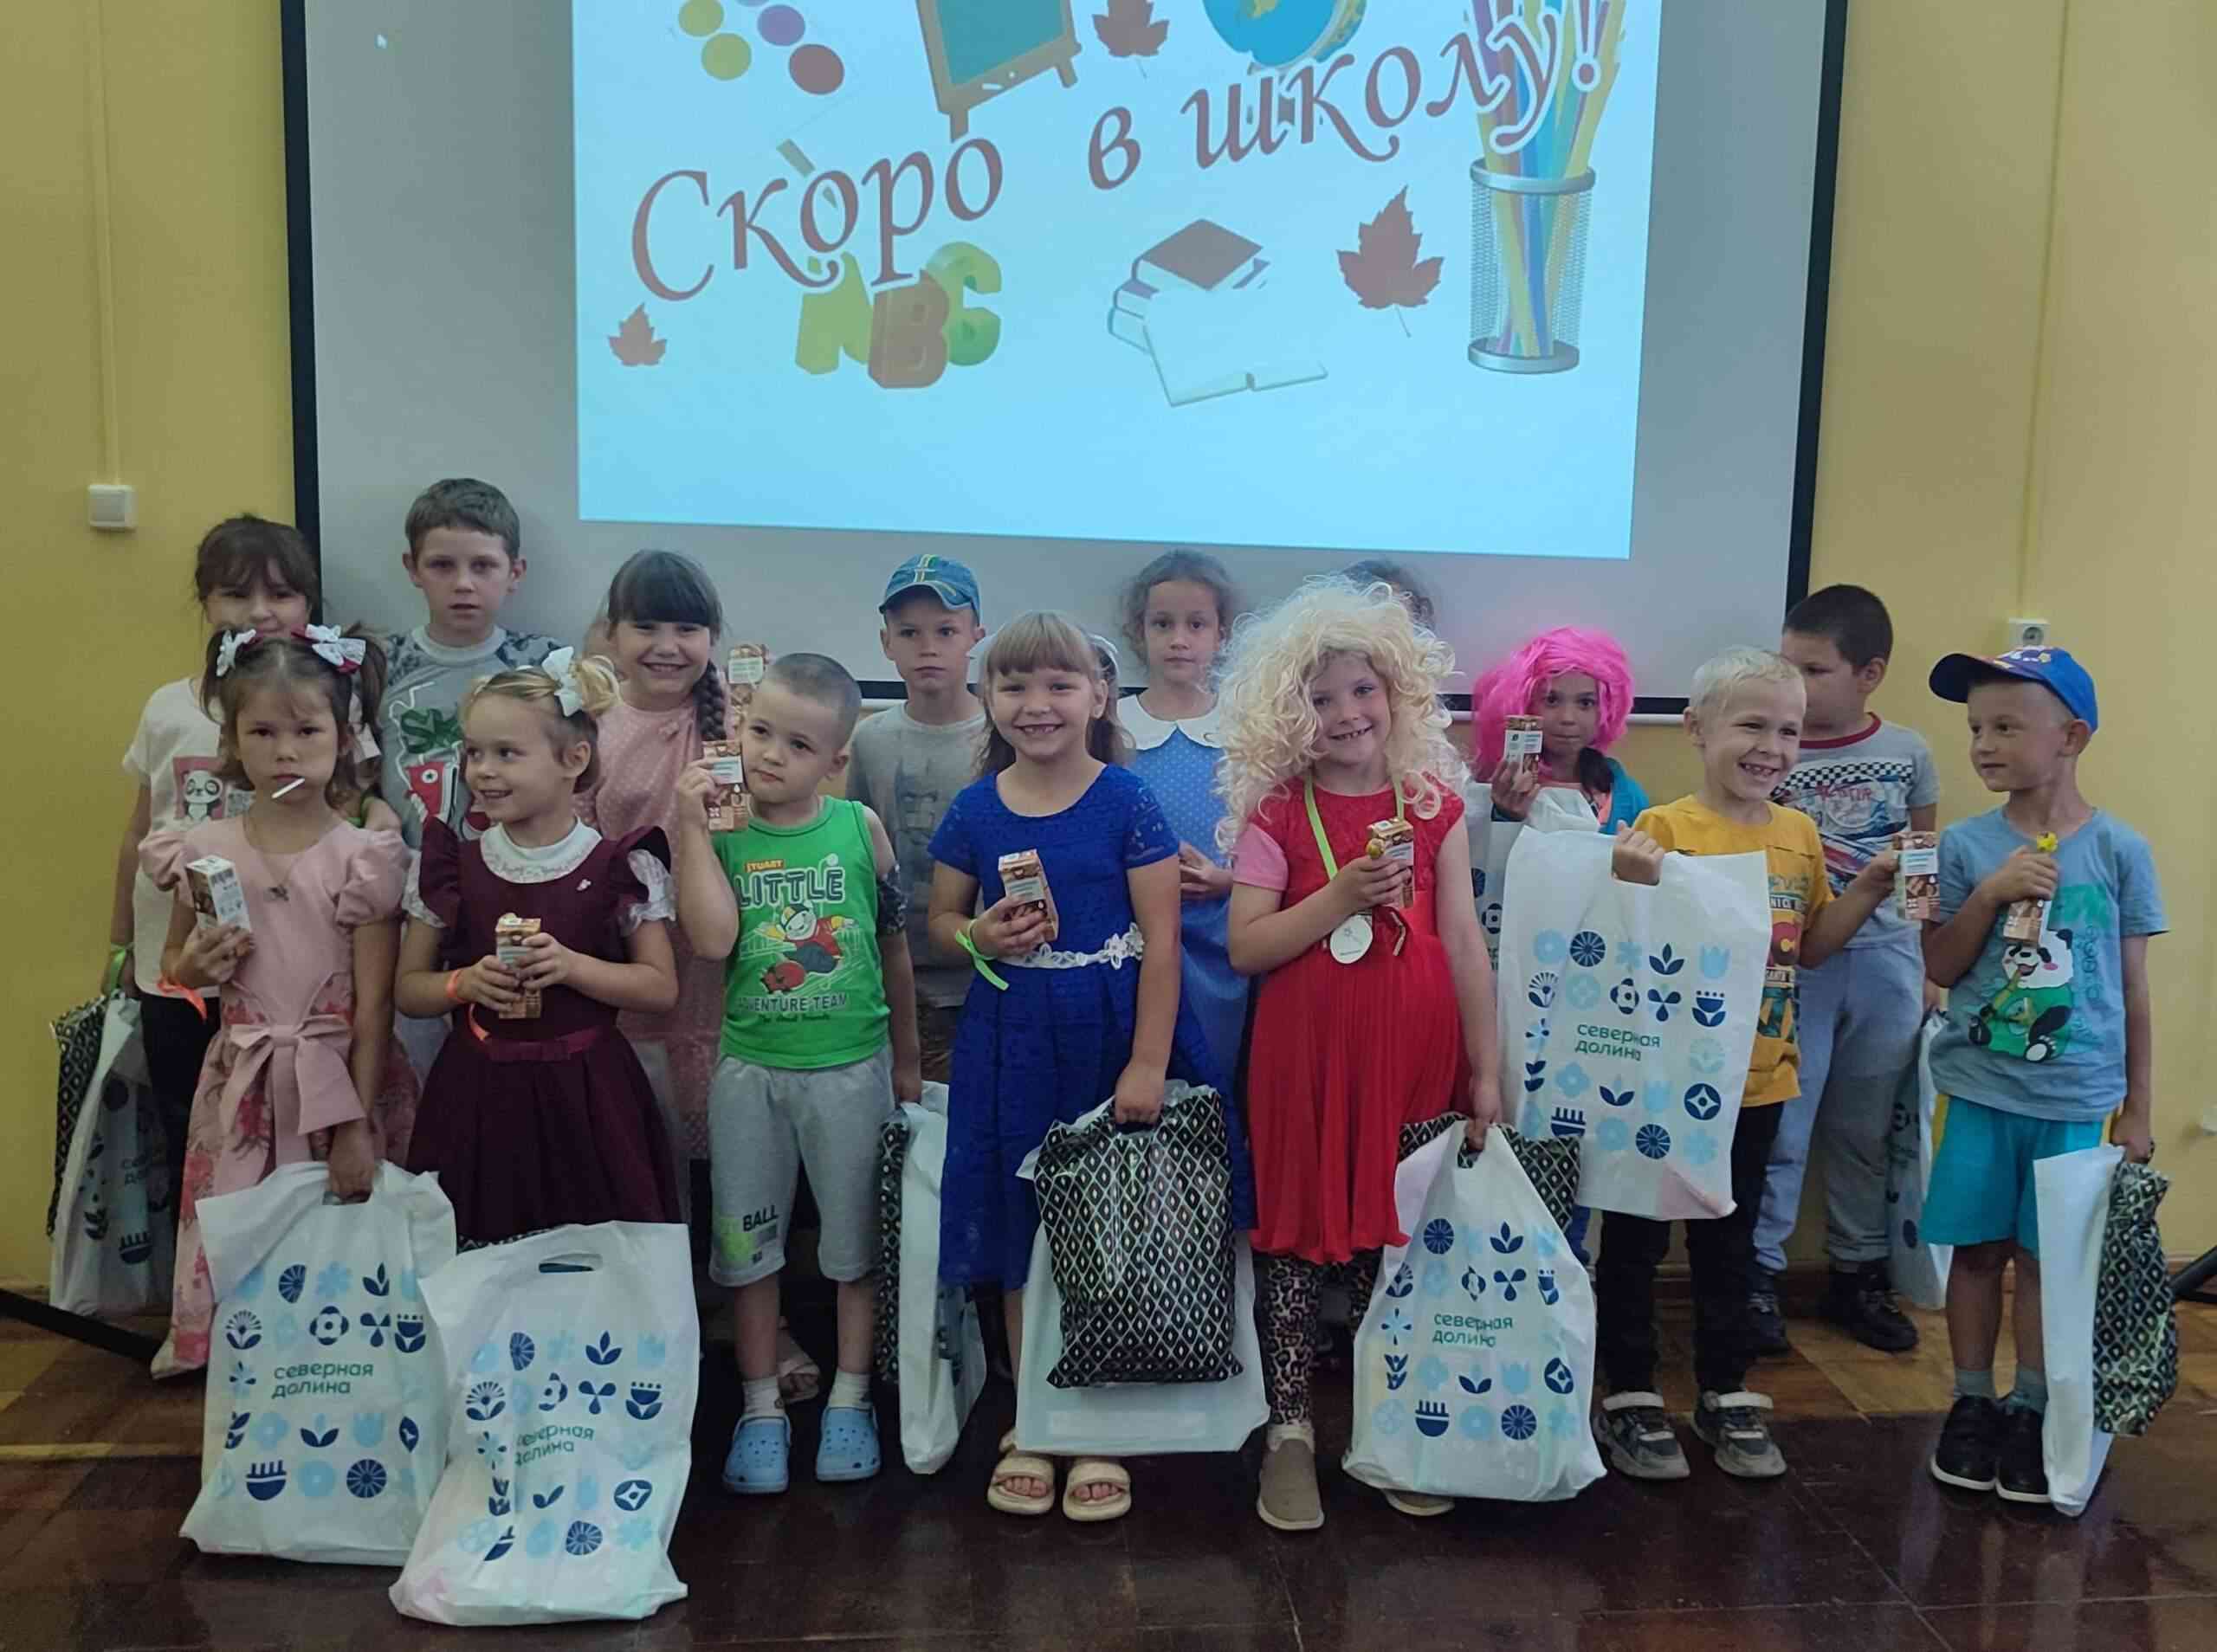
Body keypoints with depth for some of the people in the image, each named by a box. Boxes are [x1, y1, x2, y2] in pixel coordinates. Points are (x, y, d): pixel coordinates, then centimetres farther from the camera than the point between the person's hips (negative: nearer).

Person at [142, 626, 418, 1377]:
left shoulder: (363, 858, -8)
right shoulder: (205, 852, 0)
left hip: (340, 1080, -3)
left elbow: (374, 1007, -8)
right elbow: (172, 965, 16)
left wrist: (356, 1126, -10)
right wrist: (194, 967, -8)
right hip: (245, 1086, 3)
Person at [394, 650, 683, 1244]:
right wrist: (464, 983, -12)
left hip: (584, 1096, -2)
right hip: (479, 1096, 2)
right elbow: (408, 989, 8)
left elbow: (662, 987, -3)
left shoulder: (620, 867, -5)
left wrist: (572, 966, -16)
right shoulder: (450, 867, 2)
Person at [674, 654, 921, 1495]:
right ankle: (761, 1405, 29)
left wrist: (905, 1060, 9)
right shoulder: (719, 835, -5)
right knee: (748, 1237, 12)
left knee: (856, 1236, 12)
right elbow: (713, 938, -21)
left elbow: (894, 946, 3)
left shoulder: (860, 828, -6)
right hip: (751, 1068, 1)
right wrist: (692, 826, -20)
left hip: (850, 1067, 0)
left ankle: (849, 1396, 31)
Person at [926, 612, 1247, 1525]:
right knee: (1021, 1240, 12)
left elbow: (1161, 942, -9)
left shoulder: (1128, 803, -8)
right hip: (1011, 1038, 3)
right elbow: (941, 918, 12)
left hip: (1110, 1033, -3)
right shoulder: (974, 810, 1)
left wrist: (1147, 1064, -14)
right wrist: (981, 936, -11)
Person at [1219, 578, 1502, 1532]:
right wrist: (1339, 898, -19)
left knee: (1395, 1241, 10)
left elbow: (1464, 942, 4)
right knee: (1299, 1239, 6)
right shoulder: (1277, 814, -3)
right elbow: (1245, 947, -8)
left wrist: (1487, 1068, 3)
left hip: (1415, 1058, 2)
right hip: (1306, 1057, -2)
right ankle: (1289, 1429, 19)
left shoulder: (1434, 804, 3)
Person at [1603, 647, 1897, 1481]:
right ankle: (1630, 1398, 23)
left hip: (1756, 1081, 5)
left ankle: (1727, 1396, 33)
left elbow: (1808, 945, 15)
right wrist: (1632, 882, -33)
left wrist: (1870, 888, 4)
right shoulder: (1663, 828, -13)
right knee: (1635, 1240, 7)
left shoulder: (1799, 834, 5)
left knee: (1729, 1243, 19)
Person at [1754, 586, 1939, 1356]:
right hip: (1794, 962, -2)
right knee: (1777, 1127, 3)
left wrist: (1929, 967, 11)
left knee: (1866, 1130, 14)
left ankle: (1858, 1271, 29)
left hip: (1885, 961, 2)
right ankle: (1758, 1274, 15)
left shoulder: (1908, 752, 1)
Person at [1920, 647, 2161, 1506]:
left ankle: (2030, 1412, 23)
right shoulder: (1967, 845, -3)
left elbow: (2132, 989, 1)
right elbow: (1939, 969, -2)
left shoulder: (2119, 850, -4)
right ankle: (1972, 1404, 23)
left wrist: (2136, 1111, 4)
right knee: (1978, 1249, 9)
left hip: (2075, 1098, -1)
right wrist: (1990, 894, -17)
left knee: (2045, 1257, 8)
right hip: (1980, 1089, 1)